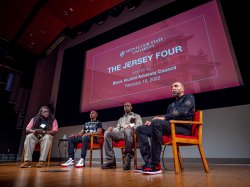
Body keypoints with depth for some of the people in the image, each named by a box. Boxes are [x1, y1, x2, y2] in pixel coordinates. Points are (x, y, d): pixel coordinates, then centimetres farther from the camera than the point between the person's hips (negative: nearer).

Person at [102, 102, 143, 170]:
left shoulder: (136, 116, 25)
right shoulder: (121, 118, 38)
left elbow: (139, 125, 6)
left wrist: (131, 126, -16)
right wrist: (112, 128, 1)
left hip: (131, 132, -4)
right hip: (120, 132, 4)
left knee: (128, 131, -43)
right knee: (107, 133, -26)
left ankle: (127, 157, -32)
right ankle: (110, 160, -29)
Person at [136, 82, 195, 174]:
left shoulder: (189, 97, 11)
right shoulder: (171, 105, 31)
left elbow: (183, 111, -11)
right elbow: (165, 120, 18)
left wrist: (164, 117, -20)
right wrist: (152, 122, -2)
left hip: (183, 127, -7)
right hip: (170, 127, 8)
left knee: (156, 123, -36)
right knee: (140, 129, -7)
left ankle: (155, 165, -32)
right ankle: (148, 162, -19)